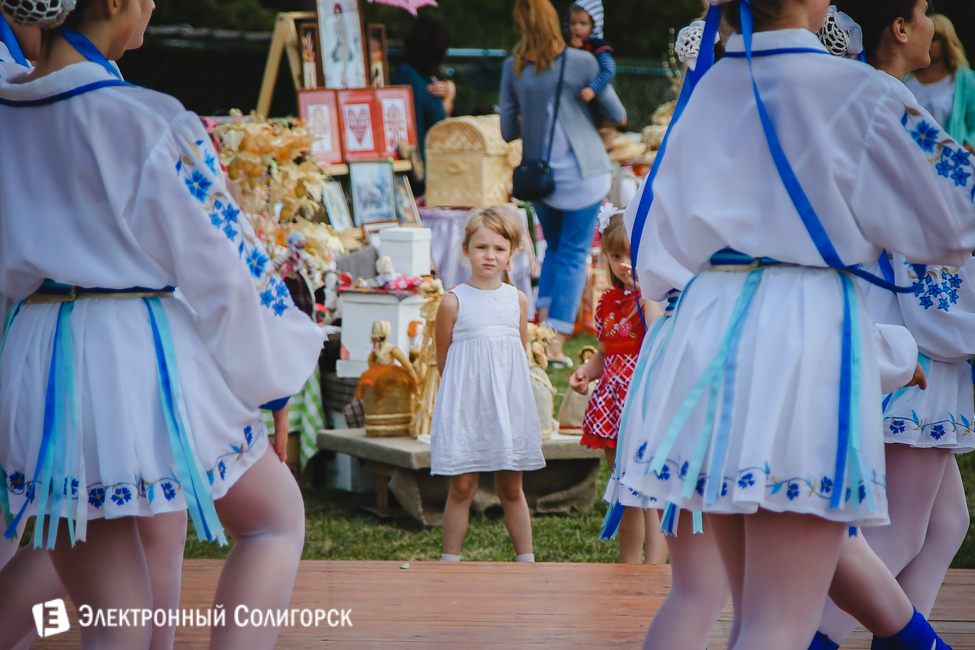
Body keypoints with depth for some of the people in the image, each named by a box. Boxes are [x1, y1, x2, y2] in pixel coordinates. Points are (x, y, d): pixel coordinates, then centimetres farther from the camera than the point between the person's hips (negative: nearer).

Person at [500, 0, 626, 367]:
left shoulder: (512, 68, -2)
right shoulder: (582, 62, -7)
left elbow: (508, 131, 3)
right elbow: (617, 115, 2)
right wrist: (615, 120, 24)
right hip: (581, 172, -3)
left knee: (554, 247, 21)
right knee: (574, 253, 3)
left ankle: (543, 323, 8)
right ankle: (556, 341, -3)